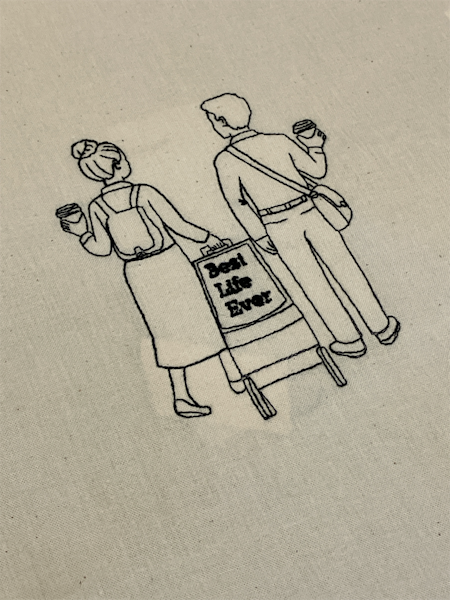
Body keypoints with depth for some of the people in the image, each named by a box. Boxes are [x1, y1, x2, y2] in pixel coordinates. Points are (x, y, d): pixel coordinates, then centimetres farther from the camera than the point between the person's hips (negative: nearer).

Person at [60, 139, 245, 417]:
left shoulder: (96, 207, -4)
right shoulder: (145, 193, -12)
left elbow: (102, 248, 1)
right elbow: (178, 225, -8)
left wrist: (81, 232, 15)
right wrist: (208, 238, 5)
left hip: (138, 274, 3)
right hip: (170, 263, -3)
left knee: (168, 330, 12)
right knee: (201, 316, 10)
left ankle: (182, 396, 15)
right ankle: (235, 375, 18)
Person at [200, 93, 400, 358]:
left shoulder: (226, 161, -3)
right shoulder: (278, 140, 5)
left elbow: (236, 201, -2)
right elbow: (317, 170, 10)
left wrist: (259, 236, 5)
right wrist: (315, 145, 27)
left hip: (279, 227, -2)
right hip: (309, 212, 2)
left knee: (316, 285, 7)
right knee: (347, 270, 11)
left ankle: (351, 340, 16)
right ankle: (382, 327, 19)